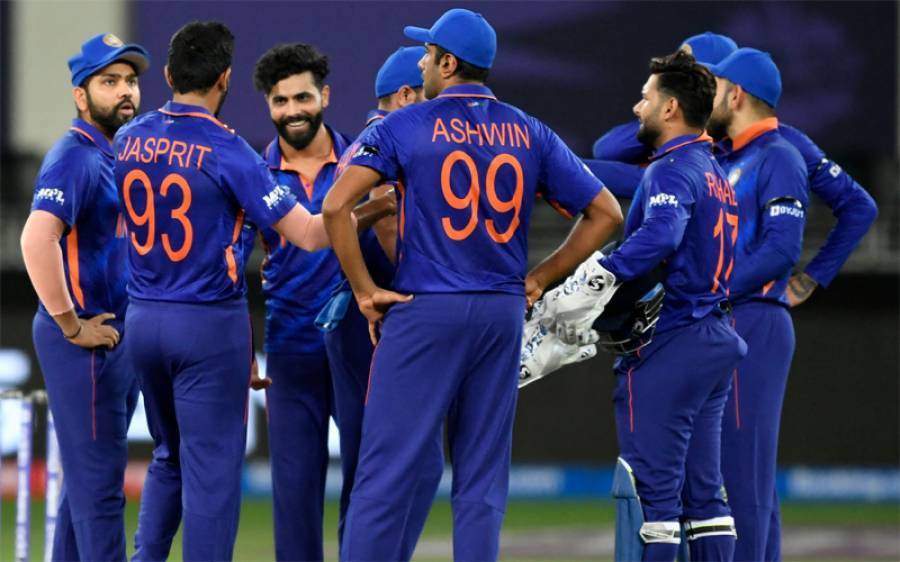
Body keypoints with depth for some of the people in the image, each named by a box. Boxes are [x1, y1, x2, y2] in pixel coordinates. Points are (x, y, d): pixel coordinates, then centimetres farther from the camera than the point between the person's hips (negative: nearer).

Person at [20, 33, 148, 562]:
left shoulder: (123, 156, 14)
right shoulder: (75, 158, -15)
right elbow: (37, 239, -29)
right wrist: (71, 326, -24)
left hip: (120, 337, 10)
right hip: (87, 341, -10)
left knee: (89, 474, 15)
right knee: (99, 476, -8)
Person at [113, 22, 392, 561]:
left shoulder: (129, 139, 3)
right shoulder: (227, 151, -15)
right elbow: (309, 233, -17)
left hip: (142, 318, 6)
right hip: (210, 322, -6)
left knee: (170, 456, 20)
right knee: (212, 463, 0)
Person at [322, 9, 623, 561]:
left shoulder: (405, 126, -3)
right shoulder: (530, 134, 8)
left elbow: (336, 205, -14)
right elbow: (605, 213, 8)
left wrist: (365, 291, -6)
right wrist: (540, 278, 11)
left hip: (424, 310, -4)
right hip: (503, 312, 4)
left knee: (387, 467, -4)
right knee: (484, 471, 7)